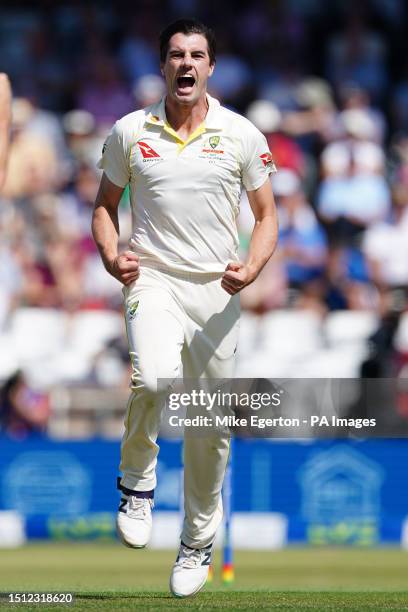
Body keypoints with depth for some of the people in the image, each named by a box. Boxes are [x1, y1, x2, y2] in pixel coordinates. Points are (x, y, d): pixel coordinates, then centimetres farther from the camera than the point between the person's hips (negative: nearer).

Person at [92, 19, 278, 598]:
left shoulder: (242, 135, 2)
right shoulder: (129, 132, 3)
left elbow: (266, 214, 9)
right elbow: (105, 204, 15)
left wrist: (253, 267, -10)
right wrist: (111, 257, -5)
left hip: (217, 290, 1)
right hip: (152, 279, -1)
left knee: (210, 427, 5)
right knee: (154, 378, -30)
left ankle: (199, 540, 24)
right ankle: (137, 477, -3)